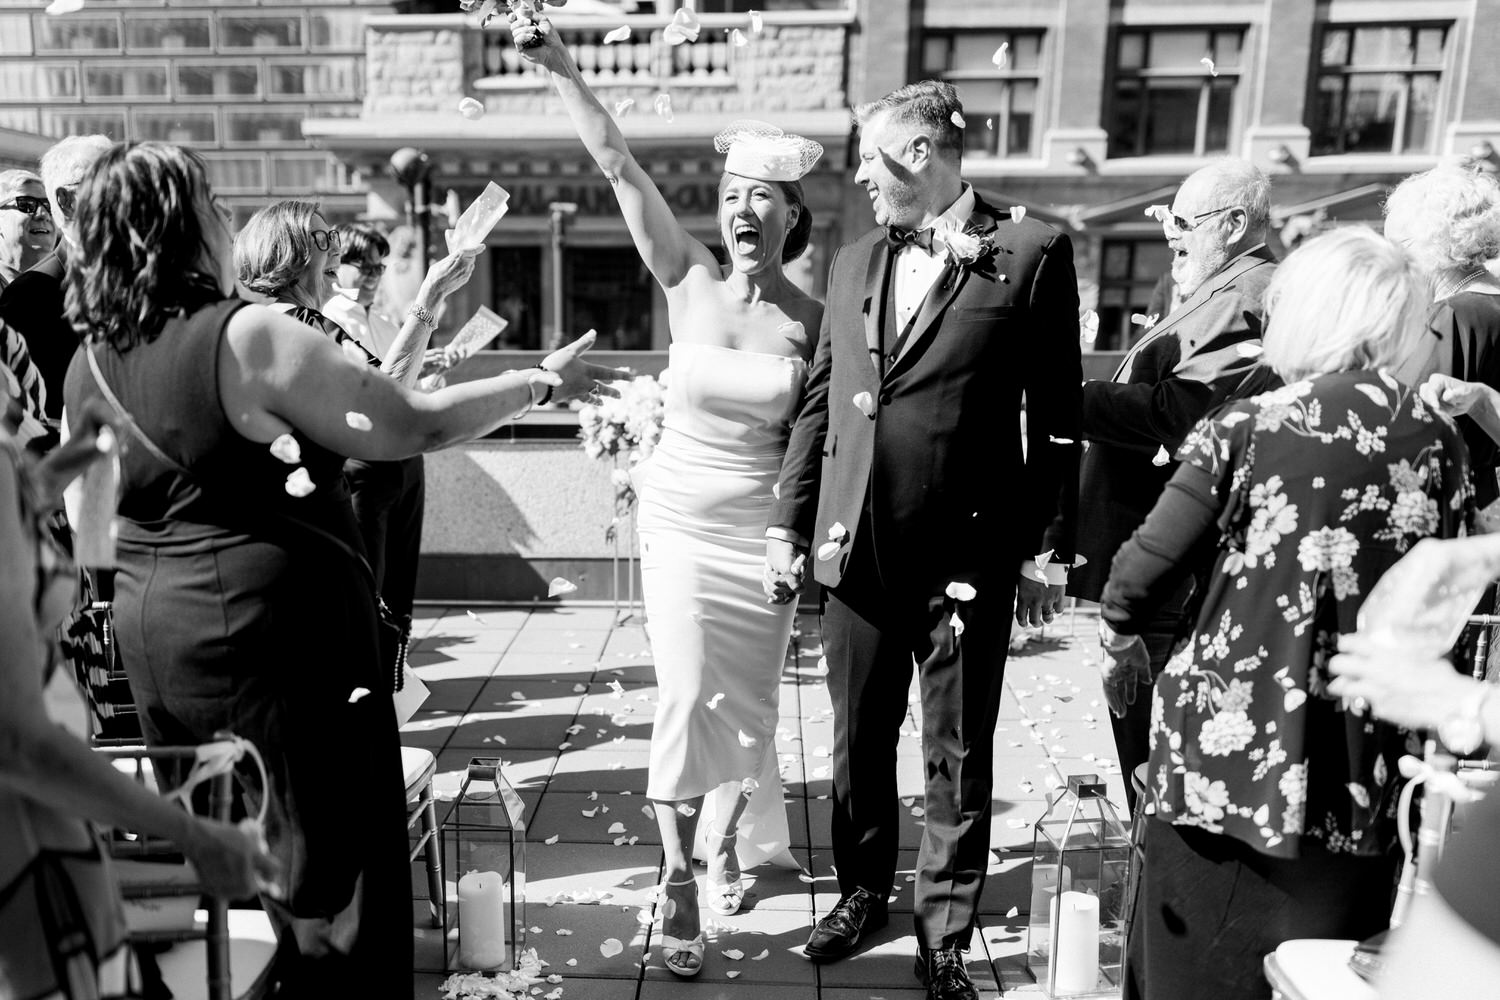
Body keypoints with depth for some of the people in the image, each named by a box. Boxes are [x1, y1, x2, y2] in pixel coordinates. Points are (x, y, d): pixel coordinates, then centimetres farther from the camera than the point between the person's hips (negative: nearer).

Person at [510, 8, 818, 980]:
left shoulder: (813, 320, -5)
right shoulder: (690, 281, -6)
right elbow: (620, 166, -13)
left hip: (763, 527, 1)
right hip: (682, 519, -1)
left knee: (749, 701, 13)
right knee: (689, 695, -5)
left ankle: (729, 841, 39)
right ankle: (679, 881, 10)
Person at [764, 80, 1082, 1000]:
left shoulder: (1032, 254, -4)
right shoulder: (854, 263, 10)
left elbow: (1056, 418, -4)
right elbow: (819, 405, 12)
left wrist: (1046, 549, -4)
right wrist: (788, 524, 8)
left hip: (968, 554, -4)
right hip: (858, 548, 4)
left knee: (959, 759, 9)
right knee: (859, 741, 16)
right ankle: (863, 892, 38)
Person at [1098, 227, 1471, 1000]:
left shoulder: (1245, 429, -10)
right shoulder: (1435, 442, 1)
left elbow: (1146, 571, -12)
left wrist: (1119, 631, 8)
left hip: (1223, 766, -3)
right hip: (1355, 787, 3)